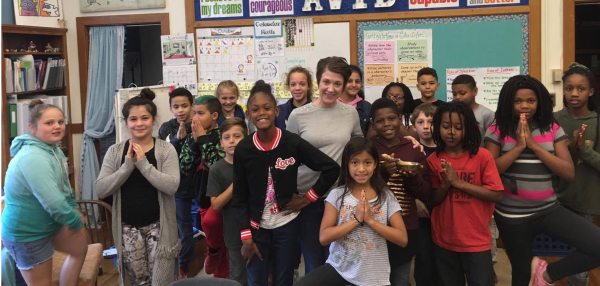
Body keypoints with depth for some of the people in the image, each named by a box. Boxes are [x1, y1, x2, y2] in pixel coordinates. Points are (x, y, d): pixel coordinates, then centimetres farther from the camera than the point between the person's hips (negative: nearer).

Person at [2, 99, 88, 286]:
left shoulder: (52, 148, 2)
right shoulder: (33, 158, -30)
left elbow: (64, 186, 15)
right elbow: (53, 202, -32)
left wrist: (73, 209, 3)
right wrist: (76, 221, -17)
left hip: (48, 223, 10)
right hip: (26, 234, -9)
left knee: (80, 244, 21)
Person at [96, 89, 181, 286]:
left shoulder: (166, 149, -5)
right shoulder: (115, 151, 1)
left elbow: (172, 186, -17)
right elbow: (100, 190, -7)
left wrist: (143, 163, -22)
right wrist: (127, 166, -18)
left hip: (159, 225, -2)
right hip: (128, 227, 2)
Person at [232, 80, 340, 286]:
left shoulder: (293, 143, -11)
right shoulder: (243, 149, -7)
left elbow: (331, 169, -7)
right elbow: (239, 197, -2)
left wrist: (307, 198, -7)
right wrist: (246, 236, -6)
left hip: (286, 224, -1)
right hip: (256, 226, 1)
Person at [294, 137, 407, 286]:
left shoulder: (386, 196, -2)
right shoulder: (337, 195, -3)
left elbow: (402, 239, -7)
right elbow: (324, 237, -9)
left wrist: (370, 220, -17)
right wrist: (356, 219, -17)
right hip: (338, 268, 0)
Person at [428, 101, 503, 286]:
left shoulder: (482, 156, -8)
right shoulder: (433, 160, -1)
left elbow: (497, 194, -14)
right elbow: (432, 201, 0)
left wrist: (458, 182, -19)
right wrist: (445, 184, -20)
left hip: (476, 241, -2)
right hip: (444, 241, 3)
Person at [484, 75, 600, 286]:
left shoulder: (553, 130, 1)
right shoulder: (497, 131, -4)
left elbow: (569, 173, -7)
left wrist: (534, 145, -14)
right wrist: (519, 146, -18)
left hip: (548, 210, 2)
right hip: (512, 215, -2)